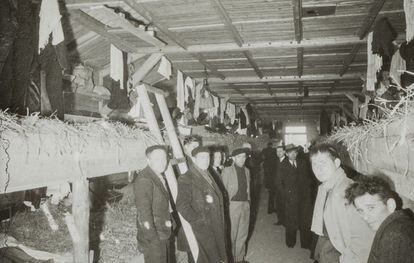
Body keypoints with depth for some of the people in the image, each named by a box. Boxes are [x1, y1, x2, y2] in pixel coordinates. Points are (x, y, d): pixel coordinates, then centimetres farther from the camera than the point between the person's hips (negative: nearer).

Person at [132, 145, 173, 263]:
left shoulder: (161, 177, 9)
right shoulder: (144, 180, -20)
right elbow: (144, 213, -23)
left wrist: (171, 221, 13)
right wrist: (153, 239, -21)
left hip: (164, 234, 9)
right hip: (152, 236, -9)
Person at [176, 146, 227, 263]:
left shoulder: (208, 175, 14)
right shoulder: (186, 179, -12)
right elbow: (182, 206, -18)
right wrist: (200, 221, -17)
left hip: (217, 227, 7)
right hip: (203, 229, -7)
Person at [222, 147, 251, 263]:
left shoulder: (247, 171, 10)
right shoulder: (227, 171, -7)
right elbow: (223, 189, -6)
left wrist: (248, 201, 11)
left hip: (245, 205, 6)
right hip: (233, 205, -5)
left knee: (243, 233, 14)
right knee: (232, 234, 1)